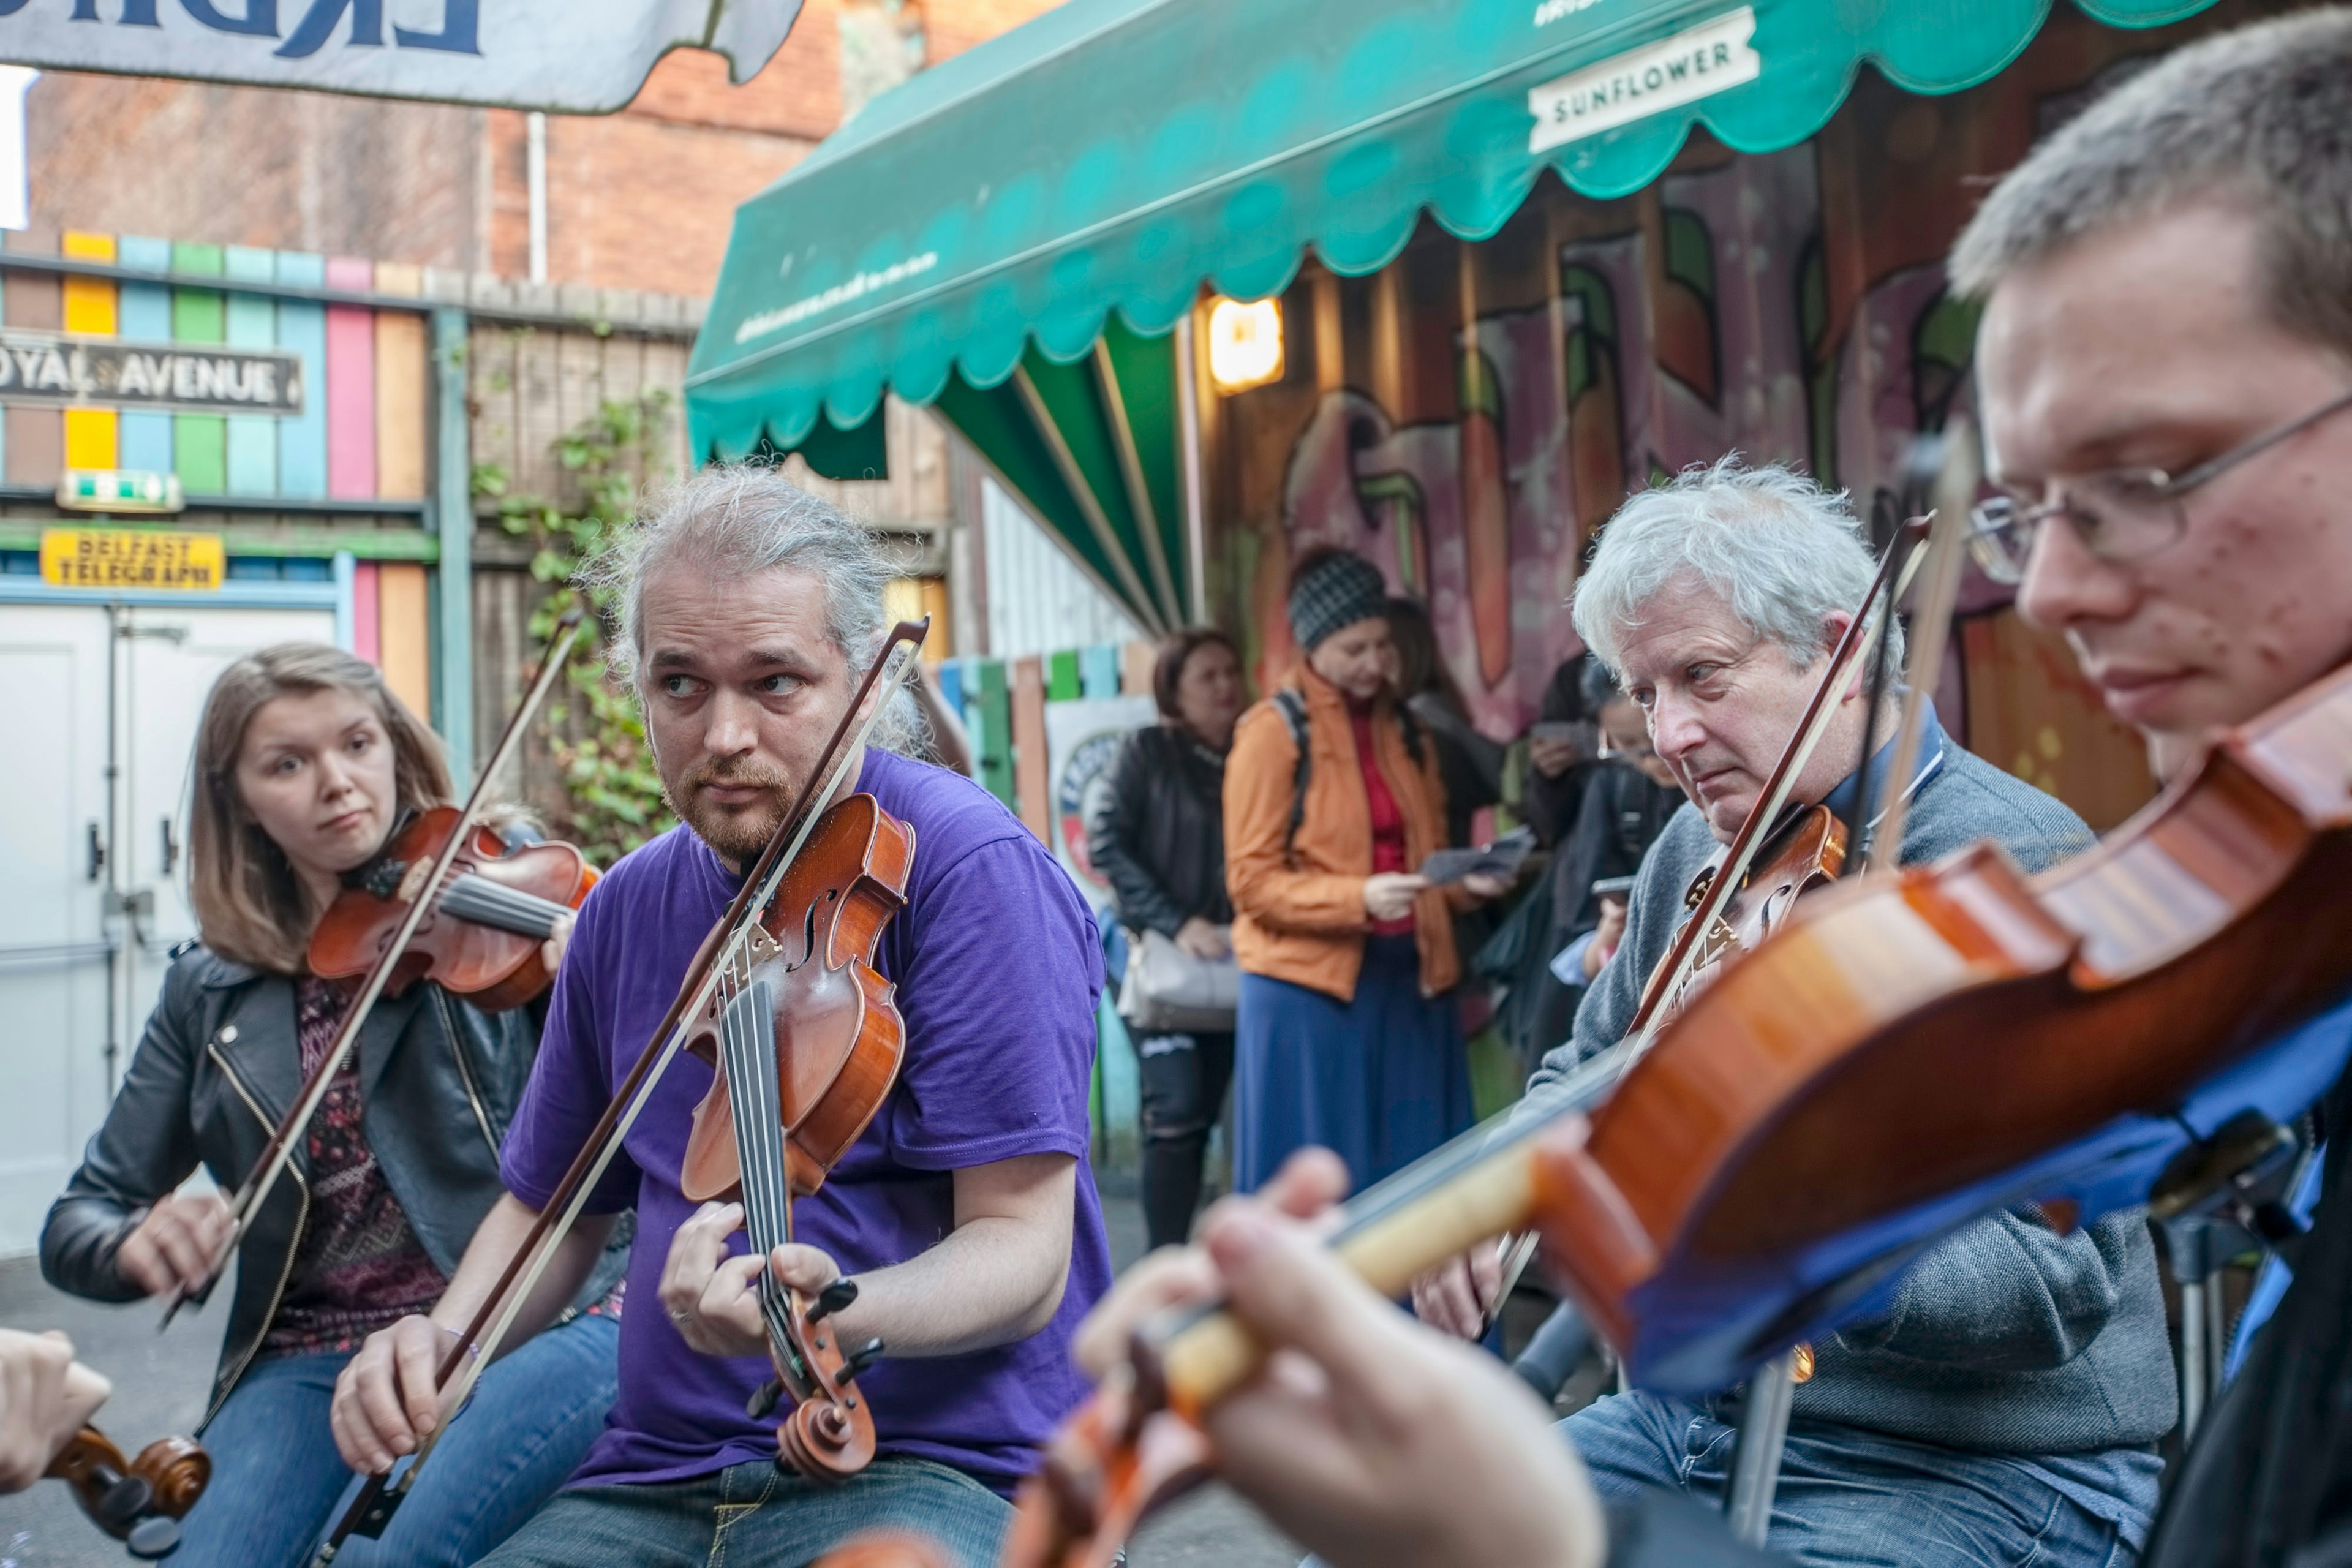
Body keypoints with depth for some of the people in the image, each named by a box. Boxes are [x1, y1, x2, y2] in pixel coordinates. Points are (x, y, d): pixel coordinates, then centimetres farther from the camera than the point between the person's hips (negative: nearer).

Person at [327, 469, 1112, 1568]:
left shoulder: (969, 866, -11)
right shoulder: (628, 909, 10)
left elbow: (1022, 1255, -15)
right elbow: (550, 1202, 22)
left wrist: (835, 1312, -34)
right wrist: (445, 1338, 2)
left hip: (936, 1461, -6)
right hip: (661, 1473, 6)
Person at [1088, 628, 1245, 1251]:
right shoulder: (1146, 752, -1)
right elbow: (1106, 845, -8)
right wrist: (1176, 923, -16)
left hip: (1233, 961, 4)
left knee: (1205, 1115, 4)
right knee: (1176, 1113, -12)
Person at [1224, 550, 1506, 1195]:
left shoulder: (1403, 728, 14)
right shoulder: (1273, 731, -6)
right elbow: (1252, 880, -10)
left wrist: (1465, 880, -2)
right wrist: (1358, 898, -24)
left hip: (1408, 980, 6)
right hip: (1308, 989, -6)